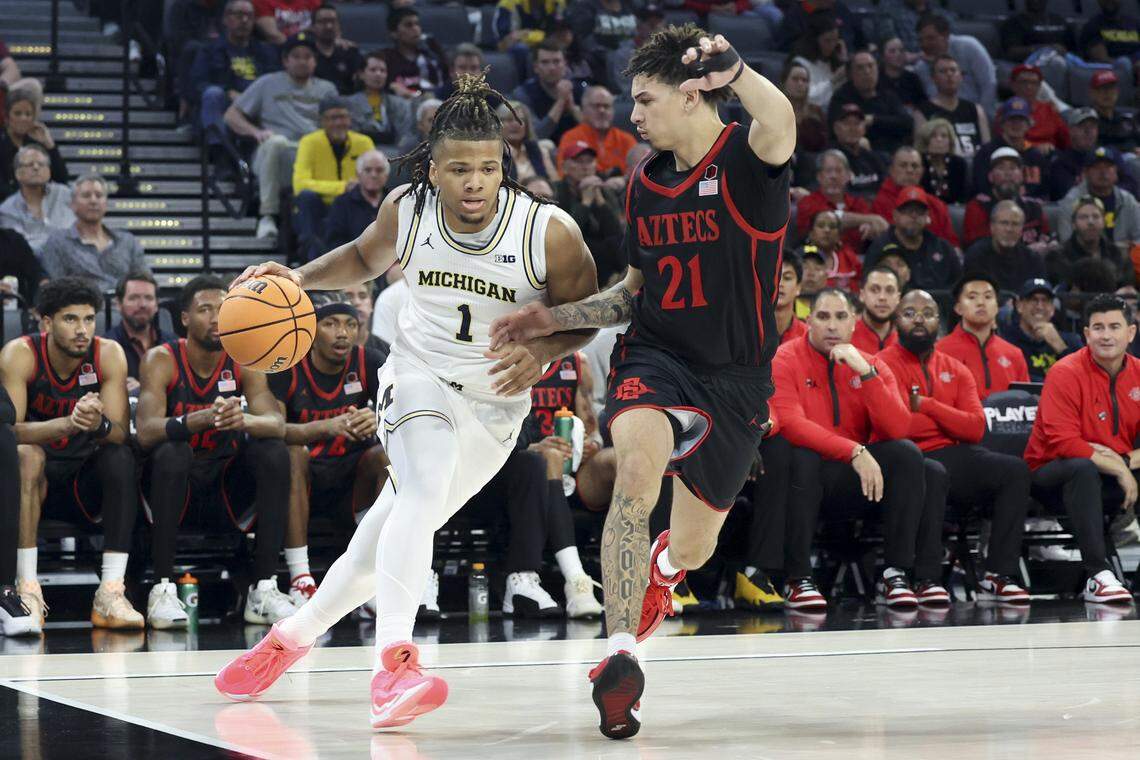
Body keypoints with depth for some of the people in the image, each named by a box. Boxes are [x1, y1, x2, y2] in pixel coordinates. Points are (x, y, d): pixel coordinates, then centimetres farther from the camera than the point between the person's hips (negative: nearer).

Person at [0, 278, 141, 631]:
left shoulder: (109, 355, -9)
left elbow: (122, 433, -14)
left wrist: (98, 425, -39)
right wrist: (67, 423, -44)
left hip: (86, 482, 2)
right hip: (34, 481, -2)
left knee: (122, 457, -26)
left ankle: (111, 592, -32)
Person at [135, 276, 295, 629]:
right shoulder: (161, 360, -10)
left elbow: (277, 424, -16)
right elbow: (145, 431, -26)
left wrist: (242, 420, -40)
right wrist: (203, 419, -44)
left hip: (227, 487, 3)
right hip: (175, 483, -3)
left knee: (274, 452, -22)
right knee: (171, 453, -33)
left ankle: (264, 588, -21)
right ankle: (162, 589, -30)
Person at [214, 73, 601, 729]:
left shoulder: (551, 233, -21)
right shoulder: (407, 209, -12)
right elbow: (365, 259, 10)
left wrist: (542, 352, -25)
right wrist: (301, 278, -7)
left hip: (493, 403, 0)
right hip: (420, 374, 0)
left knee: (392, 532, 5)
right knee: (425, 486, -31)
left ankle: (299, 630, 30)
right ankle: (395, 661, -40)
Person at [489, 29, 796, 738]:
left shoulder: (746, 160, -10)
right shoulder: (647, 182, 8)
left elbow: (780, 122, -37)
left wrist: (732, 67, -53)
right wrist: (554, 318, 10)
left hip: (735, 379, -2)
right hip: (655, 359, 2)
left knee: (691, 549, 11)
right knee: (636, 471, -31)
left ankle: (660, 574, 51)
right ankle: (620, 657, -33)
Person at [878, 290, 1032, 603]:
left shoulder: (955, 369, 18)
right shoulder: (885, 364, -1)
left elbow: (975, 428, 5)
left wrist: (927, 405, -6)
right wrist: (950, 420, 0)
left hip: (951, 455, 6)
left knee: (1015, 470, -14)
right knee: (933, 473, -39)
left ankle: (998, 577, -17)